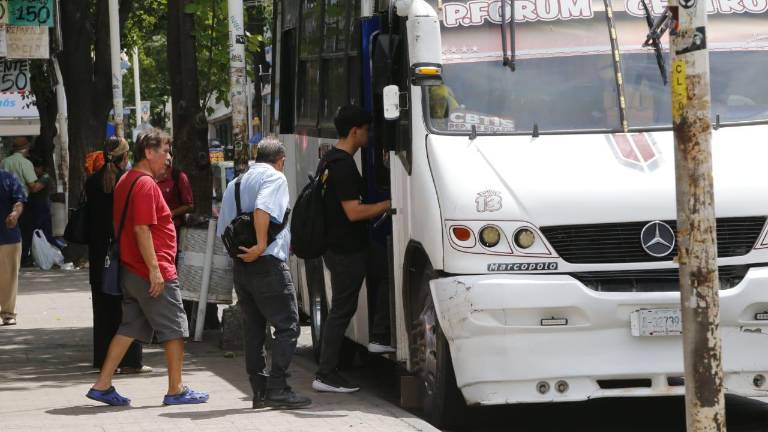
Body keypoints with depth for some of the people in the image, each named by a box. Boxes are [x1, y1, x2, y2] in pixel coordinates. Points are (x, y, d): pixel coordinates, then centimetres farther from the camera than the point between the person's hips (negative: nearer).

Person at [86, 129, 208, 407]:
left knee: (130, 329, 12)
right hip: (152, 272, -9)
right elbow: (142, 229, -22)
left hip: (130, 270, 9)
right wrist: (154, 269, -23)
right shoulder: (146, 185, -16)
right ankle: (176, 391, 5)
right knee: (174, 330, 1)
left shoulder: (125, 181, 15)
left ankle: (102, 385, 7)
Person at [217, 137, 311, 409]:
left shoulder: (235, 184, 19)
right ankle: (277, 388, -15)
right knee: (286, 326, -6)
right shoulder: (274, 178, -5)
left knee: (253, 329, 11)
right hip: (268, 264, -8)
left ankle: (260, 390, 10)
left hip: (241, 267, 8)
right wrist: (260, 246, -21)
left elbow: (223, 230, 19)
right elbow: (262, 209, -25)